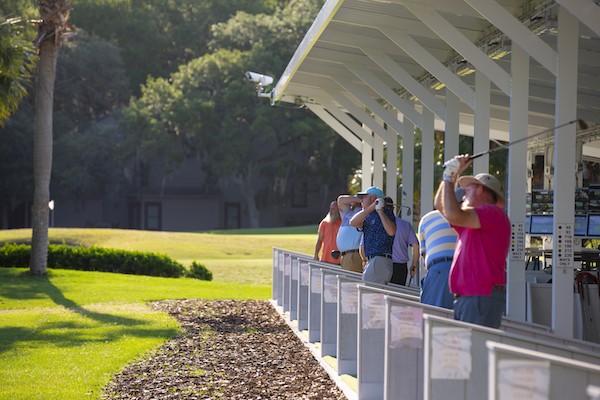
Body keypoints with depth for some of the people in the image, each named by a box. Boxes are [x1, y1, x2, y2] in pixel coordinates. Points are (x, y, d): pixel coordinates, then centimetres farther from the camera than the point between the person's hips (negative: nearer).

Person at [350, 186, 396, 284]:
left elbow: (391, 232, -20)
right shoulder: (369, 217, 20)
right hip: (371, 261, 8)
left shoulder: (386, 213, -1)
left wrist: (380, 211, -18)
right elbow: (353, 223, -1)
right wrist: (371, 207, -9)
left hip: (380, 261, -8)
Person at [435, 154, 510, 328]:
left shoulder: (493, 213, -5)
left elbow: (453, 215, -18)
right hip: (464, 299, 10)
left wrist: (449, 177, -5)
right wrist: (454, 173, 28)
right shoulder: (470, 222, 25)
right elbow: (440, 205, 36)